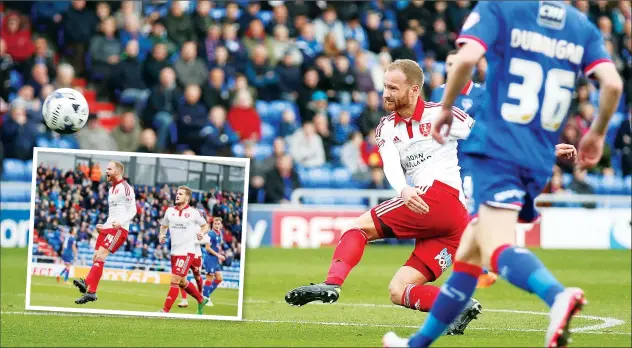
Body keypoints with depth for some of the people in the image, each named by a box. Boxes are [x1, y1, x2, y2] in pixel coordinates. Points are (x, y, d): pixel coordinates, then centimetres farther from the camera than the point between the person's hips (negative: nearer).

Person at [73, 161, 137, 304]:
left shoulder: (126, 188, -7)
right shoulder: (111, 190, 22)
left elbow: (132, 211, -14)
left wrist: (121, 222, -28)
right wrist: (103, 226, 21)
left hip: (119, 229, -9)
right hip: (108, 228, 9)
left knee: (100, 256, -22)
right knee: (96, 259, 3)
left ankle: (87, 283, -32)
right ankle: (91, 292, 3)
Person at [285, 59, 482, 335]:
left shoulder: (442, 114, 5)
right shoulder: (387, 128, 19)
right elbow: (391, 165, -1)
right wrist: (403, 190, -22)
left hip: (442, 195, -7)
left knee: (361, 225, -12)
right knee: (398, 292, -2)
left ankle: (331, 284, -31)